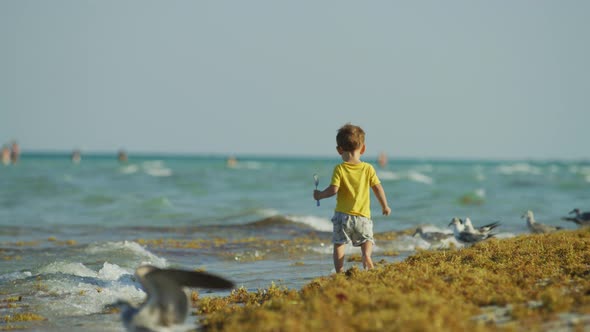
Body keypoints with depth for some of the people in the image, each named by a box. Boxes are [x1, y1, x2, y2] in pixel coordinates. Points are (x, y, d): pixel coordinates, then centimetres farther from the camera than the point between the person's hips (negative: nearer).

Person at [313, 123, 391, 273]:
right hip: (363, 215, 1)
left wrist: (319, 195, 4)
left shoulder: (339, 169, -6)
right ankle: (366, 254, -15)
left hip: (342, 215, -1)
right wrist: (385, 206, 14)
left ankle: (339, 272, -7)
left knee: (339, 243, 5)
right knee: (367, 238, 17)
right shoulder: (368, 169, 0)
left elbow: (333, 189, -14)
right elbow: (378, 188, 1)